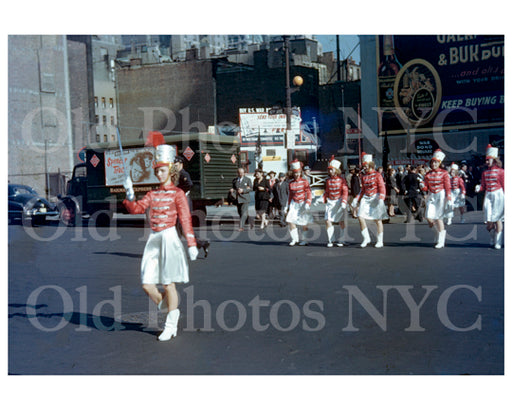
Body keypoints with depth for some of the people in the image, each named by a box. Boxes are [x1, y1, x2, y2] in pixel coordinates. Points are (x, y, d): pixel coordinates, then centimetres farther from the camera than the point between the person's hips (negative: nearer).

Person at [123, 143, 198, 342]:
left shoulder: (178, 194, -1)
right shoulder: (152, 194, 13)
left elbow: (186, 219, -5)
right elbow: (136, 208, 5)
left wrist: (191, 244, -10)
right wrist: (129, 193, -12)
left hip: (169, 238, -5)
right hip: (153, 239, 5)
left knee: (168, 284, 0)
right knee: (147, 286, -1)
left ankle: (170, 325, 14)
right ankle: (169, 310, 24)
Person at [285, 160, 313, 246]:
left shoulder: (304, 181, -5)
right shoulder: (291, 183, 5)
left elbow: (309, 193, -6)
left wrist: (307, 204, -18)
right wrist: (288, 206, 16)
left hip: (303, 204, -3)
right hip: (294, 204, 3)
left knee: (303, 223, 3)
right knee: (290, 221, -11)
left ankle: (304, 240, 18)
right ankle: (295, 239, 3)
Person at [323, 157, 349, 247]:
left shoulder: (341, 179, -5)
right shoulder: (328, 180, 6)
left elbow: (345, 191, -7)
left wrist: (344, 202, -16)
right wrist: (323, 200, 0)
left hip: (339, 202, -3)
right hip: (330, 202, 3)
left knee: (341, 222, 5)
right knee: (327, 221, -9)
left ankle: (340, 240, 18)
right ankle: (330, 241, 1)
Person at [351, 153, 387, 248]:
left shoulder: (377, 175, -5)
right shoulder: (363, 176, 10)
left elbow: (382, 188, -9)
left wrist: (381, 199, -22)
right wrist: (356, 199, 12)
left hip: (375, 198, -5)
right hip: (365, 198, 5)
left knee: (378, 220, 1)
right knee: (360, 217, -11)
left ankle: (380, 241, 11)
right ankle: (366, 238, 1)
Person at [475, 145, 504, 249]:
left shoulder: (500, 171, -4)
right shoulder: (485, 173, 10)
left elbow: (504, 186, -3)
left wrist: (505, 199, -5)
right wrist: (479, 188, -11)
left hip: (498, 195, -4)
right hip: (488, 196, 4)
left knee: (497, 219, -2)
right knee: (489, 221, -2)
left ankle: (498, 242, 5)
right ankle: (492, 238, 23)